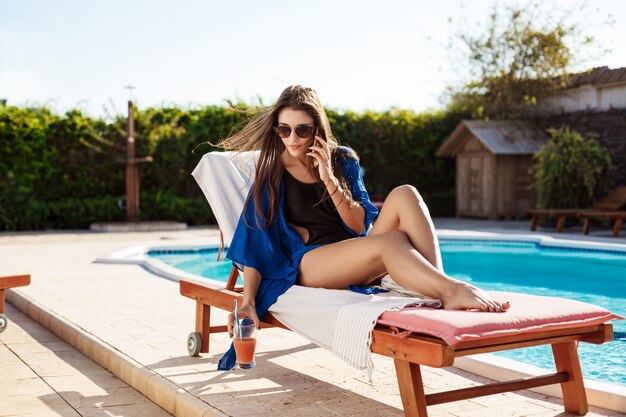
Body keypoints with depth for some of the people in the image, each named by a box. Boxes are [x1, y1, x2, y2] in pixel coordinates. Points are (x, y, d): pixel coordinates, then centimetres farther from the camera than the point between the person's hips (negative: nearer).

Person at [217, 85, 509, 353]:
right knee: (392, 242, -34)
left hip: (357, 262, 4)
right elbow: (254, 241, -1)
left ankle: (440, 283, -38)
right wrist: (248, 302, -13)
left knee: (405, 195, -24)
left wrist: (329, 179, -13)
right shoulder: (272, 172, 4)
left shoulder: (343, 160, 11)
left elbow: (360, 225, 2)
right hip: (309, 263, -4)